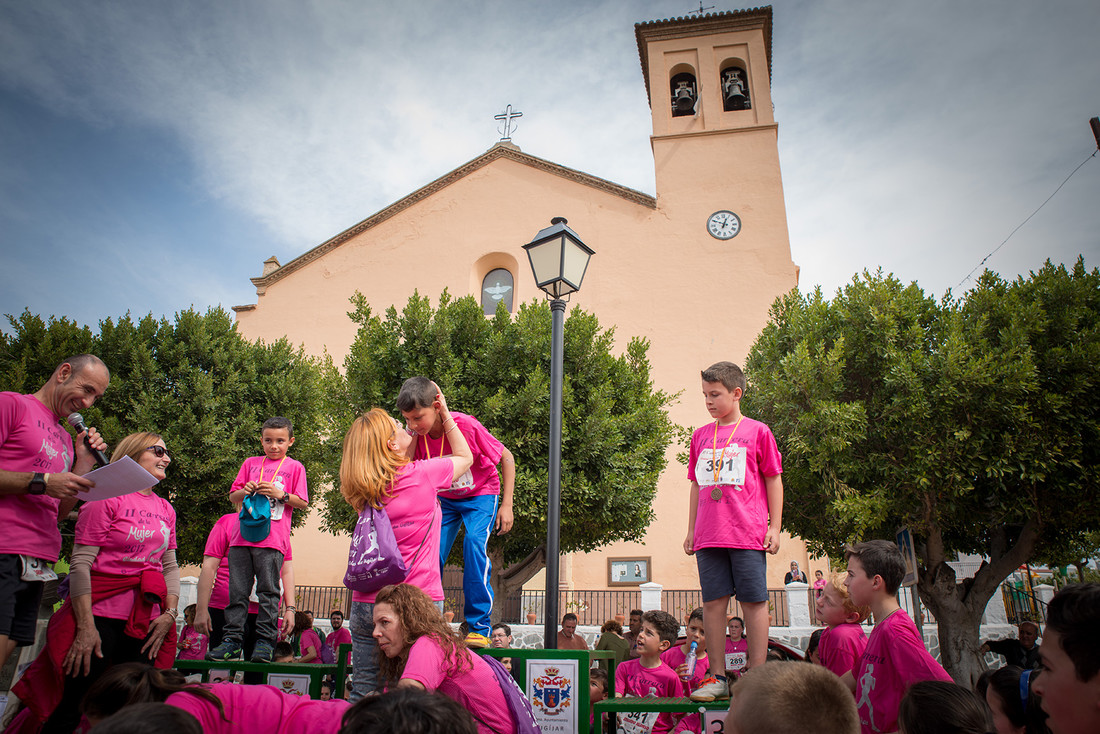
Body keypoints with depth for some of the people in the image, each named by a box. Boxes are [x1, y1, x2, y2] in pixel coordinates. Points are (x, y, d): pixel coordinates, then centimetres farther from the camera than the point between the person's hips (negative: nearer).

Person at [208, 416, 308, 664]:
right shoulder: (251, 463, 18)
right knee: (237, 592, 4)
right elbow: (232, 496, 18)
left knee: (268, 591, -3)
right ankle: (232, 641, 9)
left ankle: (265, 642, 1)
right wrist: (244, 492, -4)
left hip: (272, 539, -3)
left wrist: (281, 494, -12)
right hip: (243, 536, 4)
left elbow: (302, 503, 4)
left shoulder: (294, 467, 8)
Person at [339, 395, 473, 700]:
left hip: (366, 603, 5)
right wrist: (445, 414, 16)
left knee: (363, 693, 10)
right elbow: (465, 457, 8)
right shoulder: (422, 475, -10)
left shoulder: (365, 491, 4)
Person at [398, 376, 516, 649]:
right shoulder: (418, 435, -17)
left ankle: (479, 628, -20)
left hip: (480, 495, -4)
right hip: (444, 499, 5)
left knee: (474, 541, -27)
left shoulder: (466, 425, -30)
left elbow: (506, 458, -16)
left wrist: (507, 505, -16)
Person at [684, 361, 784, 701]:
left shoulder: (758, 432, 3)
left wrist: (774, 527, -1)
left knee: (754, 601, 0)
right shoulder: (700, 436, 14)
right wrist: (691, 531, 16)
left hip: (748, 533, -4)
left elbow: (774, 481, 5)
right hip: (709, 536, 4)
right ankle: (717, 678, 13)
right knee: (713, 602, 5)